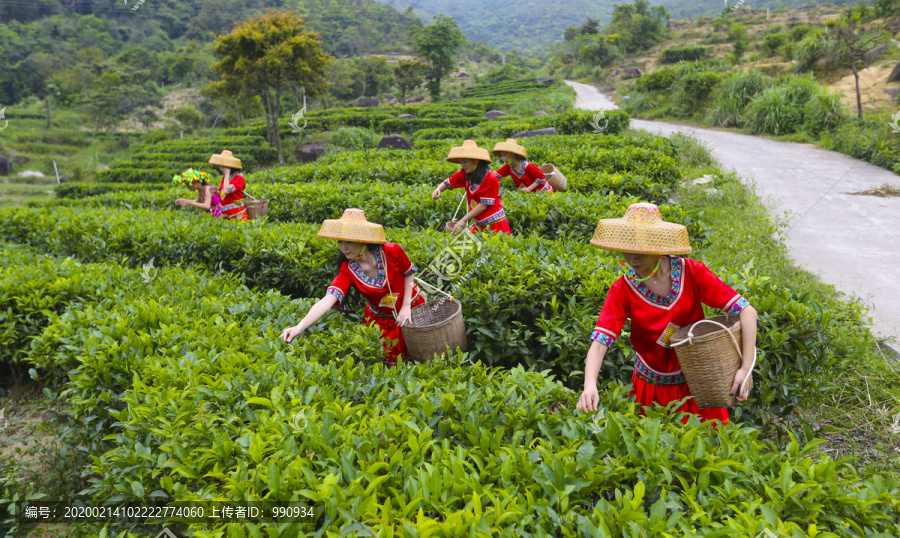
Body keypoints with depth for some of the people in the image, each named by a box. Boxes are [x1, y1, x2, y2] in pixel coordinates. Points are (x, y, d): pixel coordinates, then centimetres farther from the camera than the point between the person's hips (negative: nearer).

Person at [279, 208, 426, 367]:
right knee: (390, 361, 6)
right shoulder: (347, 271, -24)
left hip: (412, 307, 0)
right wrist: (299, 327, -50)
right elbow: (327, 301, -36)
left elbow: (409, 273, -8)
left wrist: (406, 306, -16)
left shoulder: (392, 251, -27)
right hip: (382, 319, 1)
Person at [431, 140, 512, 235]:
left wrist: (463, 220, -16)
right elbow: (448, 182, 11)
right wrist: (438, 189, -14)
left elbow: (483, 205, -17)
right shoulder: (465, 174, 1)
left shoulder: (491, 179, -17)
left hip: (495, 224, -6)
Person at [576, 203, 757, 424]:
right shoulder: (622, 289, -14)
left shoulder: (691, 272, -15)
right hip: (652, 390, 0)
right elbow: (599, 343, -23)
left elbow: (747, 311, -15)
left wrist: (746, 367, -24)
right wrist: (590, 386, -40)